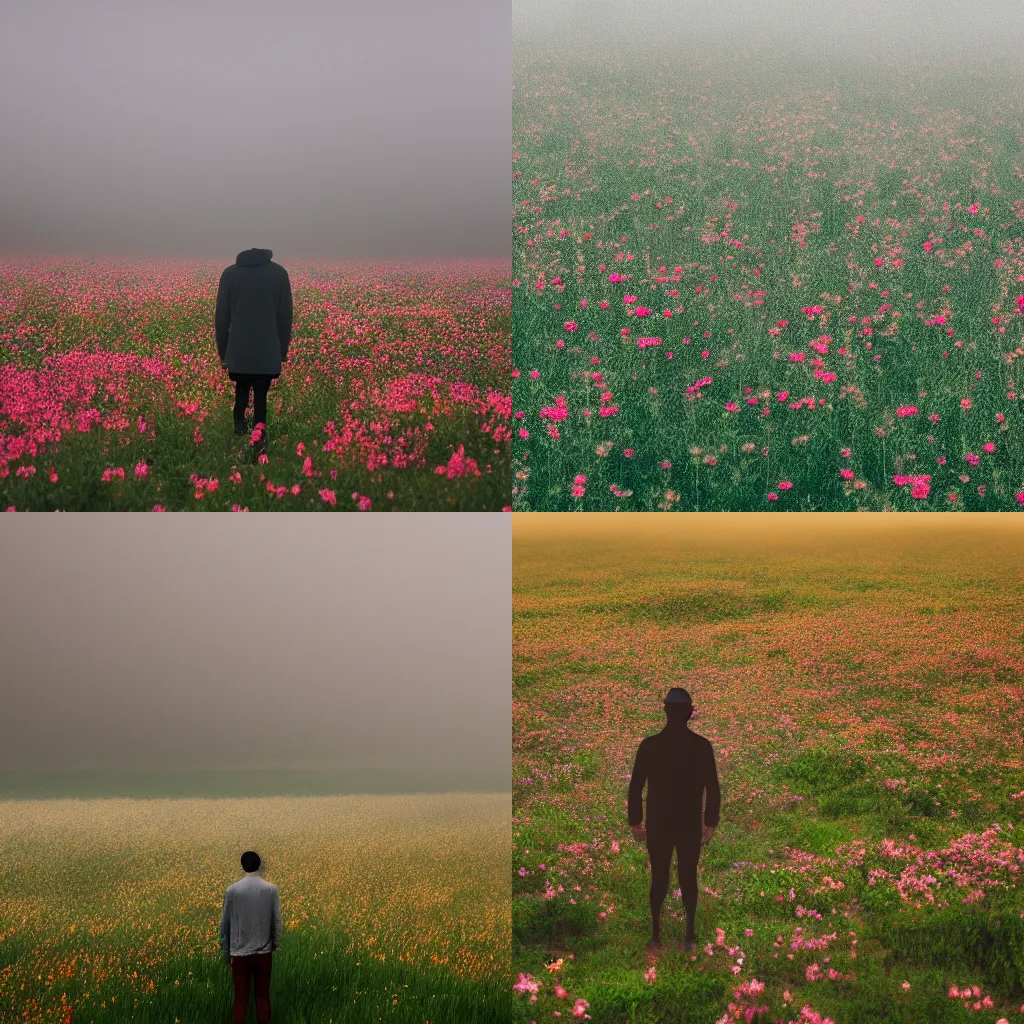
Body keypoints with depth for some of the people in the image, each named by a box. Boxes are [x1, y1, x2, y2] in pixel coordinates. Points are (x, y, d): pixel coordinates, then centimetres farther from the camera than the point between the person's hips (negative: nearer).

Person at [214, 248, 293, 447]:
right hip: (268, 353, -1)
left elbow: (221, 317, 3)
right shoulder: (279, 273, -1)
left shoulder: (230, 274, 0)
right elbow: (285, 316, 3)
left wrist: (223, 352, 12)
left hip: (239, 352, 1)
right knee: (260, 399, 3)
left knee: (241, 395, 16)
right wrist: (283, 351, 12)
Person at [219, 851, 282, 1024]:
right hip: (263, 952, 1)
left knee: (241, 997, 4)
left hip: (240, 952, -1)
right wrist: (276, 943, 15)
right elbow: (277, 920, -1)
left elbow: (225, 922, -1)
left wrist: (226, 950, 10)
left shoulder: (232, 890, -7)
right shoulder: (271, 889, -6)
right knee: (263, 996, 8)